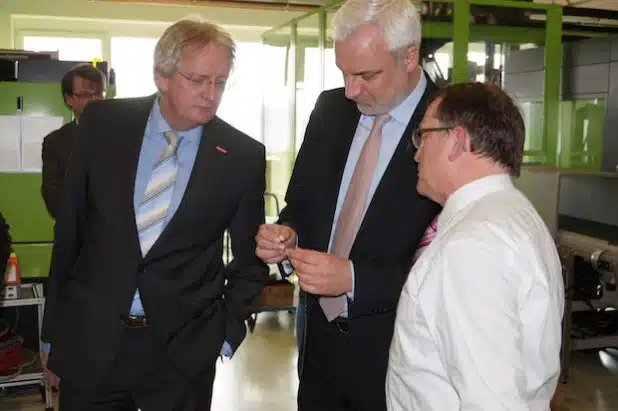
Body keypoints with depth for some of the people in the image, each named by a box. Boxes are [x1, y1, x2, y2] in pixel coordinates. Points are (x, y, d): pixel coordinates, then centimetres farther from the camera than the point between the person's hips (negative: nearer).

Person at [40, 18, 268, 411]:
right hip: (89, 337, 1)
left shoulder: (243, 156, -7)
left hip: (182, 349, -1)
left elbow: (250, 254, 6)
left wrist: (230, 329, 1)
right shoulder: (103, 123, -4)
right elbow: (70, 225, 4)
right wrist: (54, 325, 7)